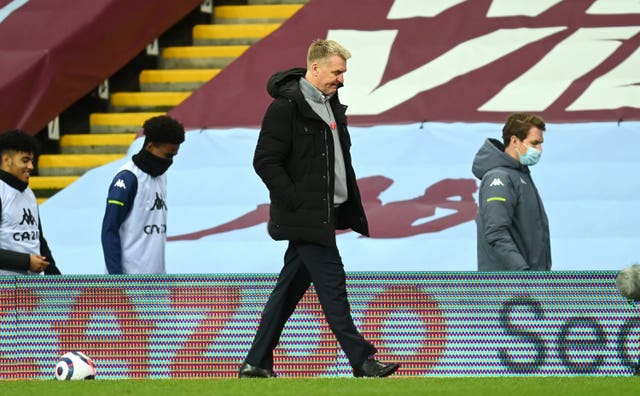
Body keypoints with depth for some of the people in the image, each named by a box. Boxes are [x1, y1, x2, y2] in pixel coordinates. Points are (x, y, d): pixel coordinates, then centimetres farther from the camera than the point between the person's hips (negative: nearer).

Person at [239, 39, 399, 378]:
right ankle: (361, 361, -6)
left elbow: (341, 161, 23)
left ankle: (256, 363, 16)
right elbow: (265, 161, -16)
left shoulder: (331, 104, 16)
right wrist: (297, 202, -19)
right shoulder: (286, 106, -12)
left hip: (324, 214, 9)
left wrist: (348, 210, 16)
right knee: (332, 283, -8)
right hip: (303, 217, -9)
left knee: (291, 287, 11)